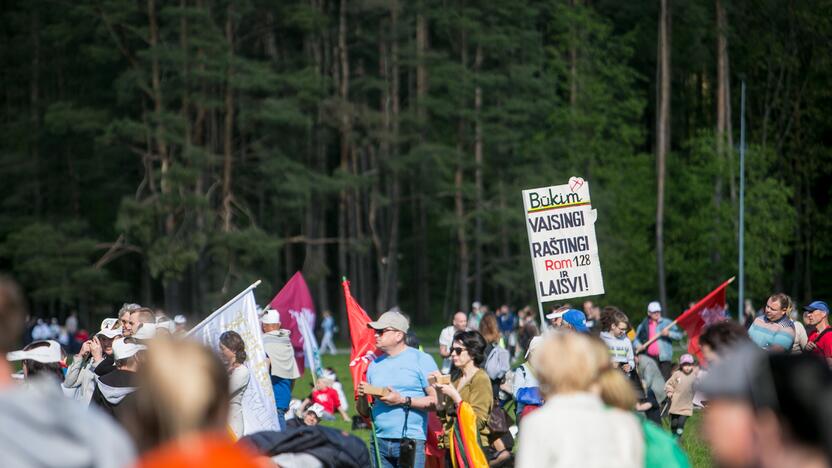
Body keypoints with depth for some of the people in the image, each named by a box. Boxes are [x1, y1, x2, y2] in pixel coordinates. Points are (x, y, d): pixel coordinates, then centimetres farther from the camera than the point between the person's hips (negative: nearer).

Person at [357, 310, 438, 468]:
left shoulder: (421, 360, 1)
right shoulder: (374, 365, 17)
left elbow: (437, 401, -9)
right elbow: (364, 413, 19)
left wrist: (403, 401, -14)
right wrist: (362, 396, -3)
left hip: (411, 442, -5)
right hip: (379, 442, 5)